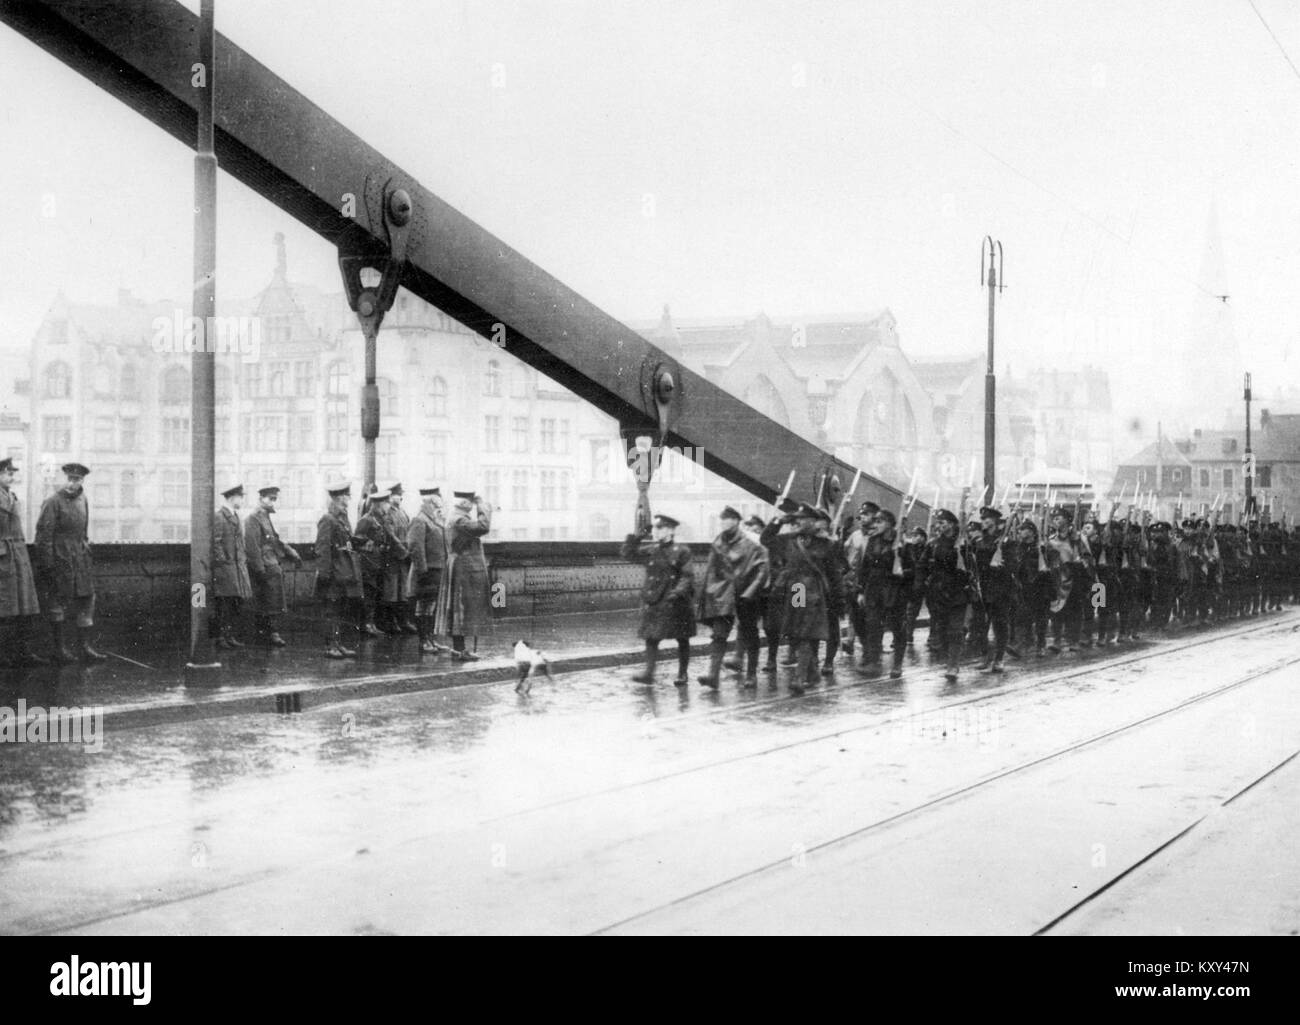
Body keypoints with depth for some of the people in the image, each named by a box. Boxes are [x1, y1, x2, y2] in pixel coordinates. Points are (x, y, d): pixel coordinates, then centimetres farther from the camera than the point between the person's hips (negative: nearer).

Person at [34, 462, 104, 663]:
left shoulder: (82, 500, 10)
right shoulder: (53, 502, -11)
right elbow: (44, 534, -13)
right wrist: (47, 565, -15)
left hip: (80, 558, 7)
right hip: (59, 559, -7)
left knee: (87, 599, 4)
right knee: (57, 602, 2)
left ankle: (86, 647, 8)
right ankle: (60, 647, 10)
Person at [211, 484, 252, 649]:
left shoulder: (235, 516, 19)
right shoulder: (219, 517, -9)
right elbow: (216, 542, -14)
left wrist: (244, 559, 17)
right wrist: (222, 560, -16)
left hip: (238, 566, 9)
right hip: (224, 567, -9)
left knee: (236, 603, 7)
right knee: (223, 604, -7)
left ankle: (230, 635, 12)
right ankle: (221, 637, -4)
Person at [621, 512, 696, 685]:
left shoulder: (681, 551, -4)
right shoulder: (650, 551, 7)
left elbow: (687, 576, -8)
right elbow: (627, 554, 6)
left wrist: (679, 591, -24)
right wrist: (633, 540, -10)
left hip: (675, 602, -3)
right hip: (653, 601, 3)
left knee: (682, 639, 5)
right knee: (651, 637, -2)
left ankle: (682, 674, 15)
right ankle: (649, 672, -2)